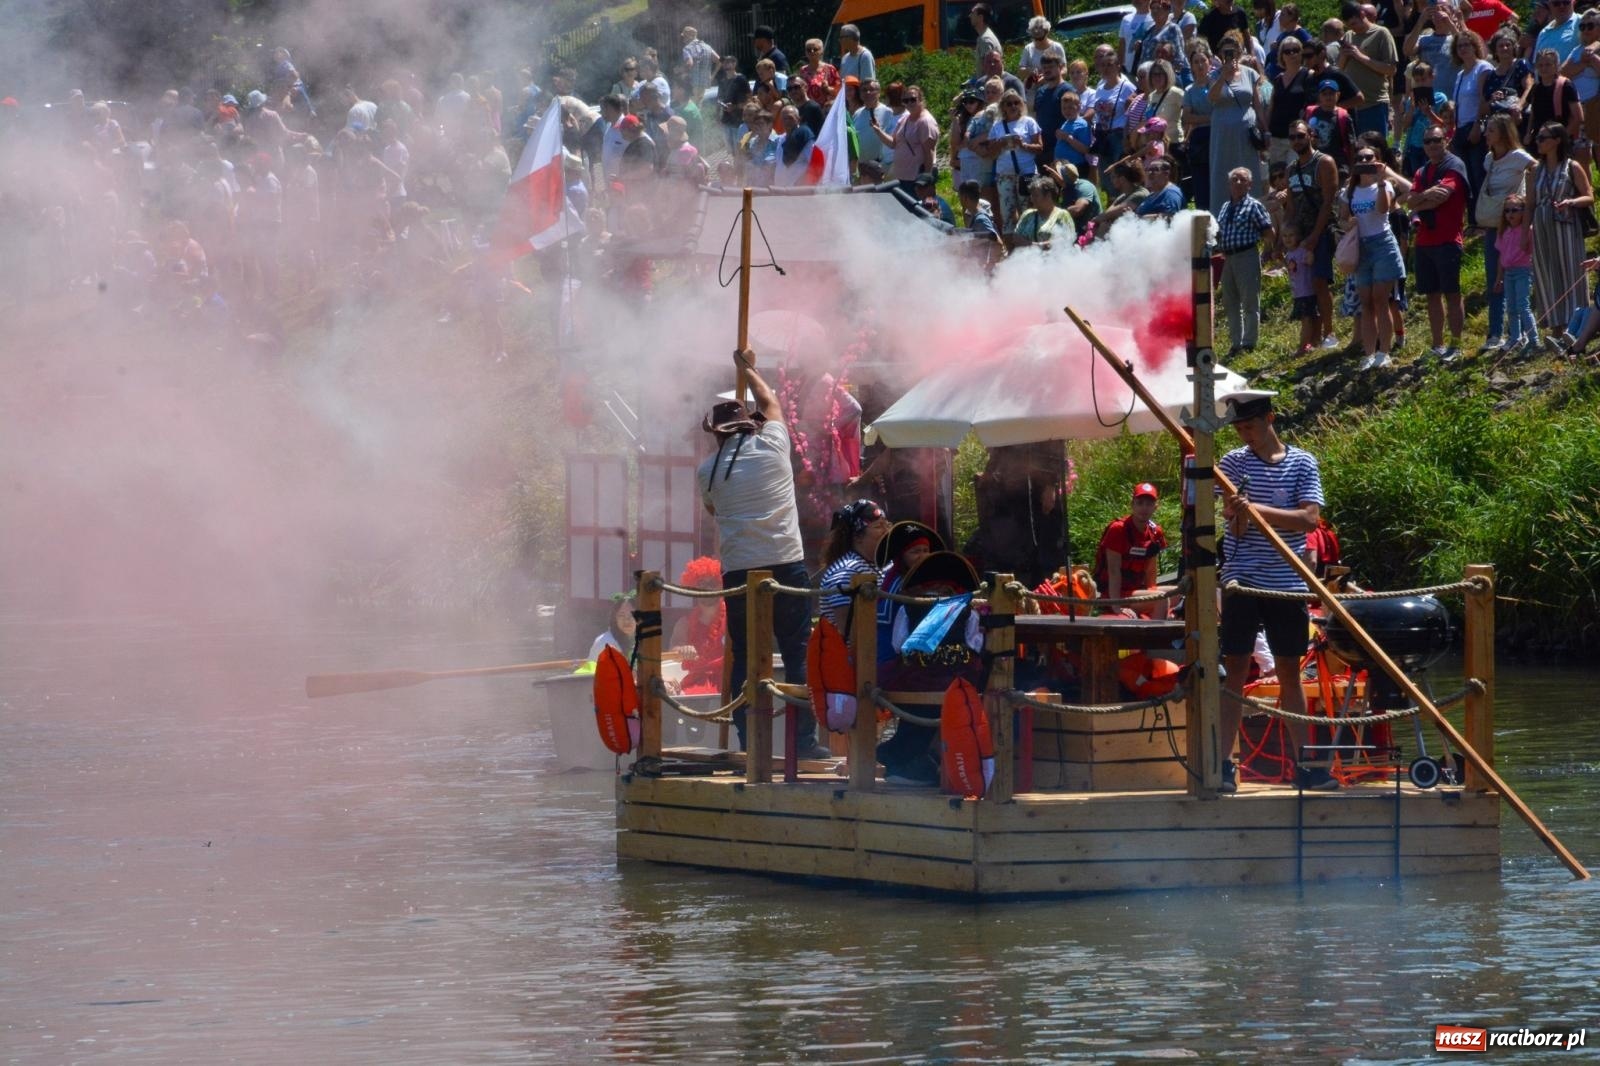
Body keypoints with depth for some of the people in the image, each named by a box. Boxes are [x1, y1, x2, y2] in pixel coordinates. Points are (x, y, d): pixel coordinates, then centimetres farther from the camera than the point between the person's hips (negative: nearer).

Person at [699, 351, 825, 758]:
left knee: (744, 659, 6)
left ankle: (748, 741, 3)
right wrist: (748, 370, 43)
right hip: (787, 565, -1)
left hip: (737, 572, 1)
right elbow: (771, 402, 25)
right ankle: (805, 739, -1)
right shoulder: (772, 446, 4)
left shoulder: (708, 471, 5)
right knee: (797, 655, 3)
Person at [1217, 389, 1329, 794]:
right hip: (1243, 581, -1)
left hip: (1287, 583, 1)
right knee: (1234, 671, -4)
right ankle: (1224, 765, -5)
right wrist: (1237, 513, -30)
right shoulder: (1234, 462, 2)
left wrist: (1258, 509, -19)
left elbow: (1309, 518, -9)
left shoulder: (1302, 463, 3)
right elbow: (1237, 528, -7)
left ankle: (1305, 765, 15)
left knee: (1290, 673, 9)